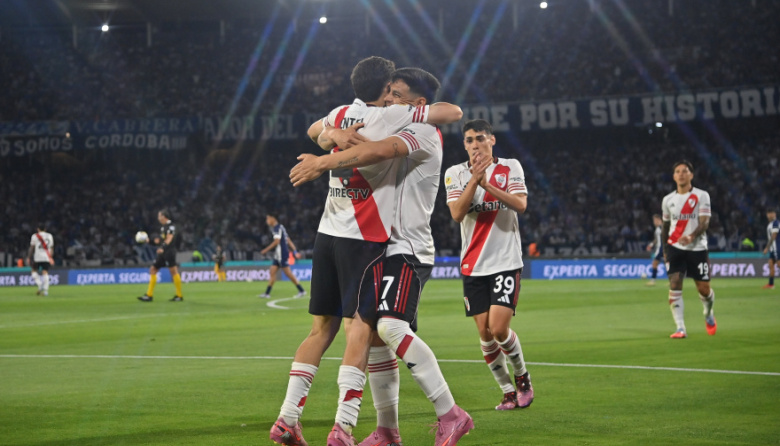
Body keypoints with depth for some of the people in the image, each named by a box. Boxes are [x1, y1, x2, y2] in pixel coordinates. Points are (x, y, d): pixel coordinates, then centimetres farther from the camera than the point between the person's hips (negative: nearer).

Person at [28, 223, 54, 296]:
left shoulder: (35, 236, 0)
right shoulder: (50, 236, 11)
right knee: (45, 273, 2)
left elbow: (31, 248, -1)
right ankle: (45, 290, -6)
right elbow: (51, 248, 13)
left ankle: (40, 285, -9)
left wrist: (29, 257, 3)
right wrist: (51, 258, 20)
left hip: (37, 257, -3)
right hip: (47, 257, 3)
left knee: (34, 271, 12)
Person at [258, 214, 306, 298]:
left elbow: (276, 241, -20)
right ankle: (267, 293, 5)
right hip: (278, 255, 10)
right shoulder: (279, 227, 18)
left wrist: (266, 250, -15)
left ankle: (301, 291, -3)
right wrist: (295, 251, 17)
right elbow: (288, 240, 18)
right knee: (272, 272, 6)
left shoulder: (277, 228, -12)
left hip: (282, 254, -10)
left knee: (288, 273, -7)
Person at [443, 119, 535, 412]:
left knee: (499, 328, -13)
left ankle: (521, 376, 13)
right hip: (473, 264, 2)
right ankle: (509, 392, 16)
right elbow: (457, 213, -12)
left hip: (506, 261, -2)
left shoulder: (510, 167, 1)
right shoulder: (455, 174, 3)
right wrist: (474, 179, -22)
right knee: (485, 333, 0)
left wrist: (487, 184, -25)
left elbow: (520, 204, -15)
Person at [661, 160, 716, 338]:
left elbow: (704, 223, -13)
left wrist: (691, 237, -31)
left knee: (704, 288, 2)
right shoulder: (668, 200, 8)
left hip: (697, 248, -2)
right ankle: (680, 328, -15)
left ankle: (708, 314, 35)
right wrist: (665, 250, 18)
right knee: (674, 285, -15)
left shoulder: (702, 196, -3)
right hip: (675, 248, 2)